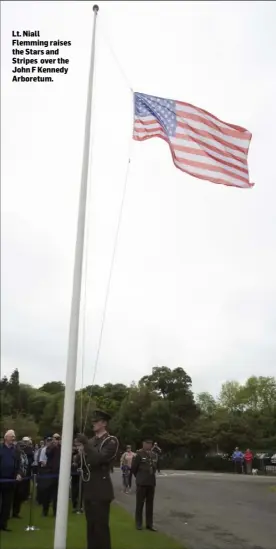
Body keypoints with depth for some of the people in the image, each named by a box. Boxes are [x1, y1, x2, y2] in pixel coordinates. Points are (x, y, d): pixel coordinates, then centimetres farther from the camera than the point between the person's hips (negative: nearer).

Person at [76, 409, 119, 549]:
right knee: (91, 525, 14)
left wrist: (86, 444, -24)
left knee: (101, 525, -3)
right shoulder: (91, 441, 15)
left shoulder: (111, 441, -7)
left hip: (101, 490, -7)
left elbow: (99, 458, -21)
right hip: (89, 488, 7)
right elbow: (84, 464, 14)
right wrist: (81, 453, -4)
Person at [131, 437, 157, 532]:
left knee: (150, 504, 8)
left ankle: (149, 524, 16)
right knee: (140, 503, 3)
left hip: (151, 482, 5)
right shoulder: (139, 454, -9)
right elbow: (133, 468, -3)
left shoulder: (154, 455, 7)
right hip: (141, 482, -5)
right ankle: (139, 524, 13)